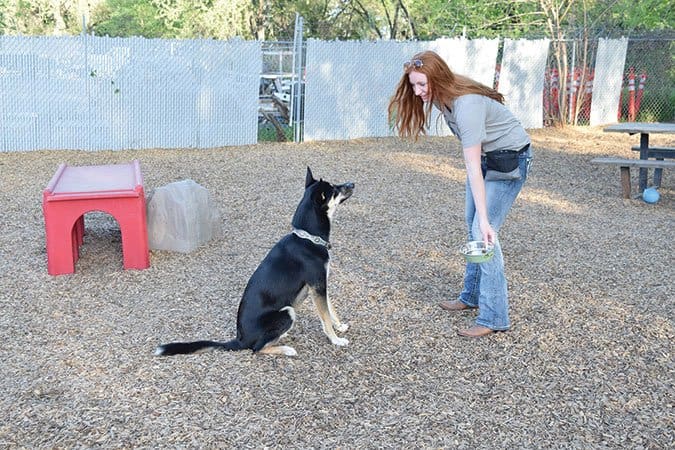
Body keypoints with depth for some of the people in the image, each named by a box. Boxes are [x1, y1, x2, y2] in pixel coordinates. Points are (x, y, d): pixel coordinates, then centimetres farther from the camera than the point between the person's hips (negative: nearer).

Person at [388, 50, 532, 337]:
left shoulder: (467, 105, -33)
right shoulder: (442, 96, -7)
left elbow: (473, 169, -34)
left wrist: (484, 219, -33)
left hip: (510, 158, -9)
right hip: (485, 156, 9)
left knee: (483, 231, -15)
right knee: (472, 226, 13)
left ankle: (493, 318, -12)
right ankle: (471, 297, 27)